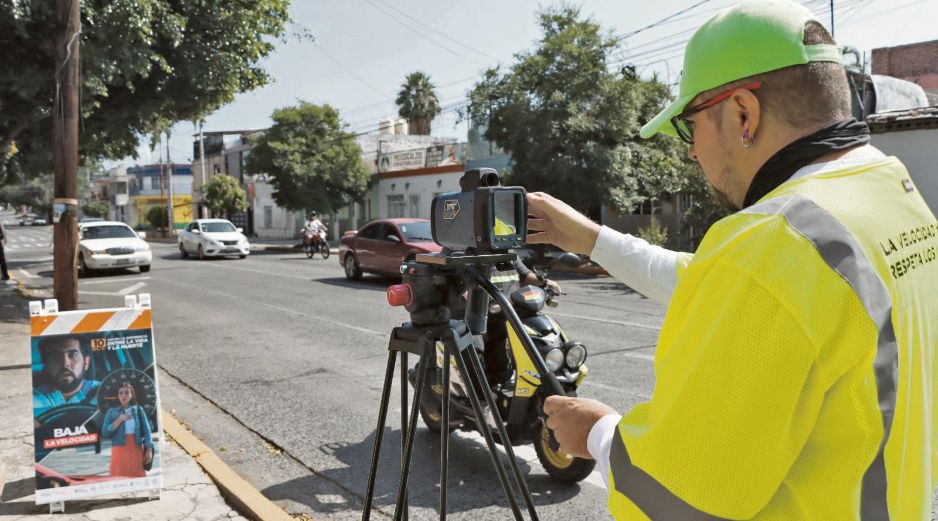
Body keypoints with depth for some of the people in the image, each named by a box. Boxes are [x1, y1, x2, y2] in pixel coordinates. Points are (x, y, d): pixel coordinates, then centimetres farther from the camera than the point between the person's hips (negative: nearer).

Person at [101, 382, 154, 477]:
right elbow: (105, 432, -3)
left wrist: (149, 450, -7)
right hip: (120, 451, -1)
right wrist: (119, 420, -12)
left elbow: (147, 431, 3)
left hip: (137, 451, 1)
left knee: (138, 478, 1)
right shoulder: (112, 412, 6)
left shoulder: (138, 410, 7)